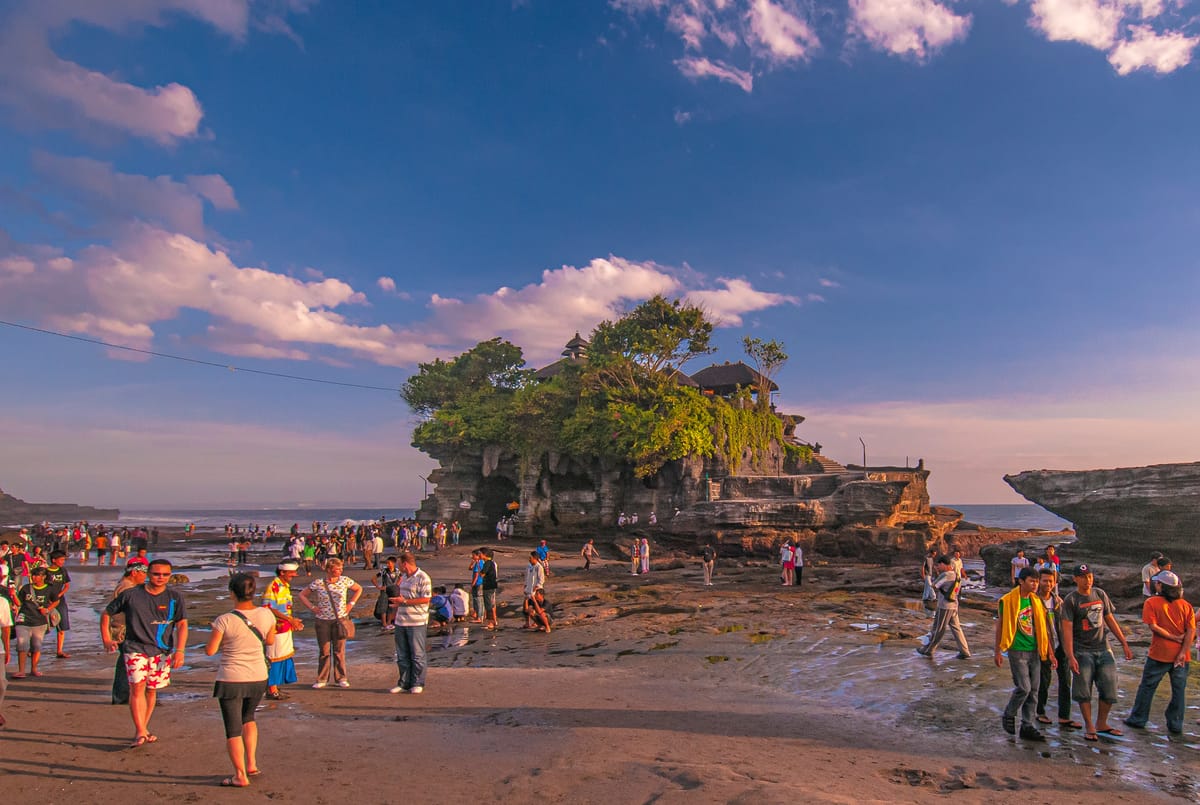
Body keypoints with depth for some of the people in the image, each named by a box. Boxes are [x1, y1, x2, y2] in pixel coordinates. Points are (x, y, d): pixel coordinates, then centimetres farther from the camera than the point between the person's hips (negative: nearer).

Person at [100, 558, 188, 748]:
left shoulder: (175, 598, 0)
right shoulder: (130, 595, -2)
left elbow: (182, 625, -2)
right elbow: (106, 613, 11)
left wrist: (180, 651, -12)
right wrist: (106, 639, 5)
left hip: (162, 651, 2)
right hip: (135, 649, -2)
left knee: (151, 690, 9)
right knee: (137, 687, -15)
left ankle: (142, 729, 24)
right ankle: (141, 733, -15)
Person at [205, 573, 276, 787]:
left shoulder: (225, 620, -18)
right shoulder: (266, 615, -6)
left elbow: (210, 650, -9)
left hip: (231, 679, -4)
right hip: (258, 678, 4)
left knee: (233, 729, 9)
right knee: (248, 718, 28)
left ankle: (241, 775, 15)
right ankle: (251, 764, 27)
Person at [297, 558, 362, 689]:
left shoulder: (345, 581, -3)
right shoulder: (318, 583, -6)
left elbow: (358, 589, 13)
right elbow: (302, 595, 6)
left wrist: (351, 603, 3)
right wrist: (312, 607, -4)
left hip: (340, 619, 1)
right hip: (323, 621, -1)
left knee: (339, 650, 6)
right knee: (324, 651, 6)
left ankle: (340, 678, 16)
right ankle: (322, 679, 17)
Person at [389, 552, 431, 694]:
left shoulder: (423, 578, -12)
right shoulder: (404, 577, 15)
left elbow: (426, 599, -19)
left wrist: (404, 601, -19)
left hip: (417, 623, -8)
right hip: (401, 622, 8)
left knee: (417, 655, 1)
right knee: (402, 656, 12)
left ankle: (417, 684, 11)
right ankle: (404, 683, 22)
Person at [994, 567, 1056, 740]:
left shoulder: (1037, 601, 7)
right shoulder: (1008, 601, -9)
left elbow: (1043, 628, 12)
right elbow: (1000, 626, -3)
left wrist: (1050, 652, 10)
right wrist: (998, 652, -2)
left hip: (1034, 651, 6)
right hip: (1017, 651, -5)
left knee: (1033, 691, 7)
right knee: (1023, 687, -10)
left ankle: (1027, 726, 17)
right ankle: (1008, 716, 13)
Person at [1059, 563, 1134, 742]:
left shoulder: (1100, 594, 6)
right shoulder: (1071, 600, -9)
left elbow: (1110, 620, 15)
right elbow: (1067, 629, -13)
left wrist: (1124, 644, 13)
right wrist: (1070, 657, -19)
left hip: (1103, 648, 5)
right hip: (1082, 651, -4)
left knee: (1110, 689, 5)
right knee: (1084, 691, 0)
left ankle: (1101, 724, 22)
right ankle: (1089, 727, 13)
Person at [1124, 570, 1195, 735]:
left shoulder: (1152, 602, -7)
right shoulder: (1185, 605, 3)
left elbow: (1154, 626, -16)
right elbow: (1191, 630, -4)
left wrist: (1174, 638, -9)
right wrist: (1183, 652, -8)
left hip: (1159, 654, -3)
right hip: (1181, 655, 3)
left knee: (1147, 686, 9)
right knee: (1179, 690, 12)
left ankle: (1138, 719, 17)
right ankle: (1176, 726, 18)